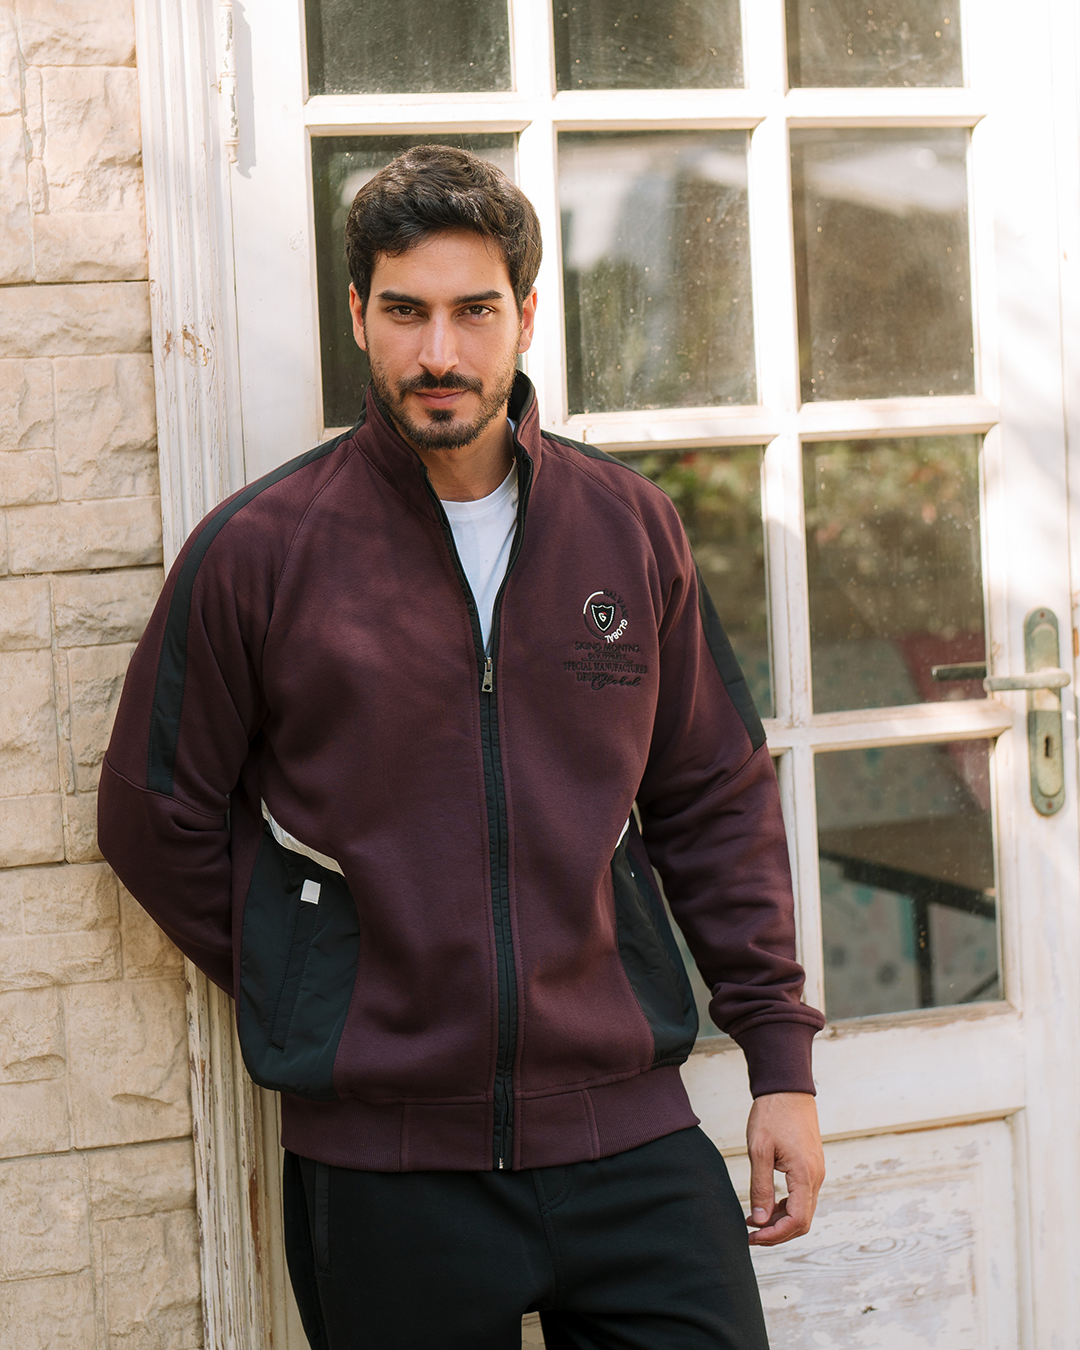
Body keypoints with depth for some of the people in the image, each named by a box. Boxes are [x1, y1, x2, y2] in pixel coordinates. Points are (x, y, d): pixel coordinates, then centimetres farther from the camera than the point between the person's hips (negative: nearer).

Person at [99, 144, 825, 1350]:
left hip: (627, 1129, 2)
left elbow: (716, 802, 9)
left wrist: (781, 1056, 7)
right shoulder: (257, 550, -4)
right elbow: (155, 817, 4)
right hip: (379, 1168, -2)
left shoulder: (630, 527, 4)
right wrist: (316, 998, 4)